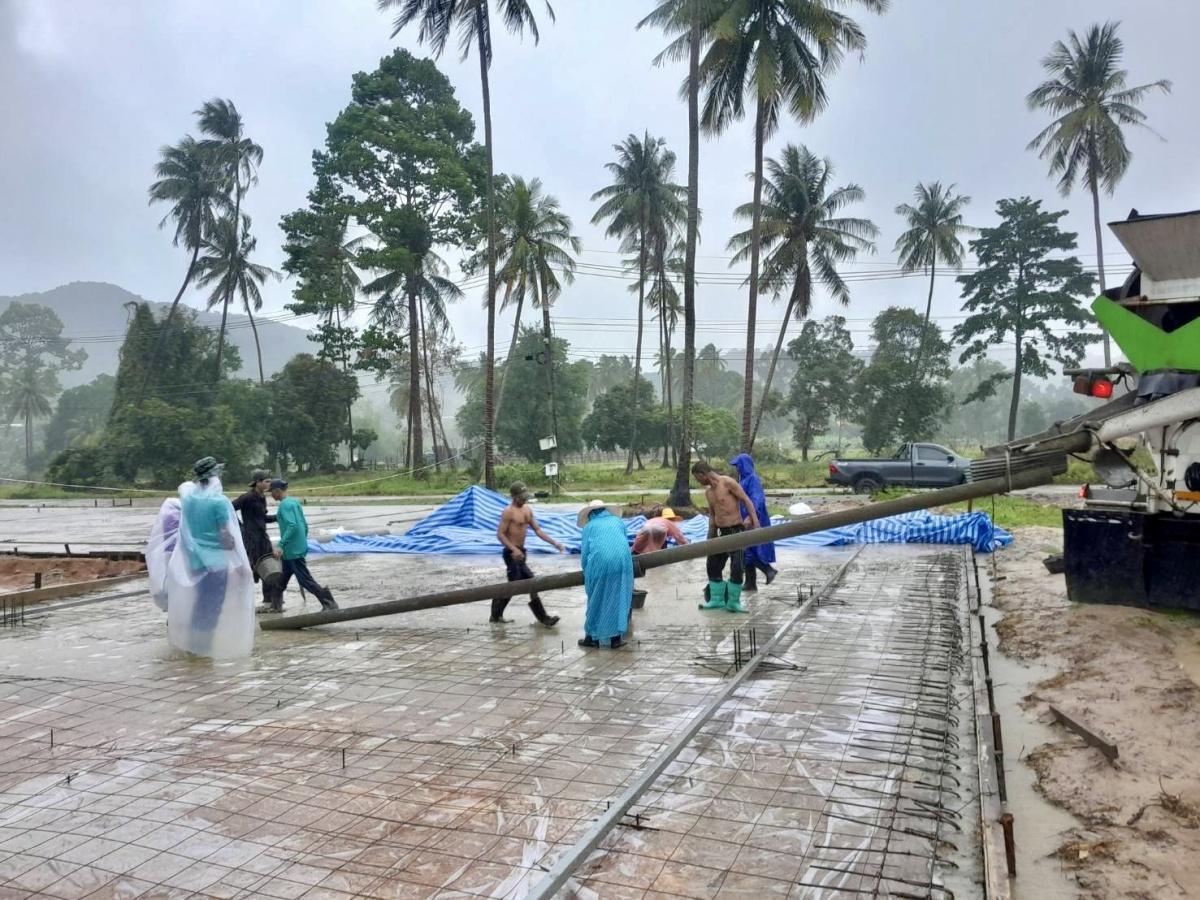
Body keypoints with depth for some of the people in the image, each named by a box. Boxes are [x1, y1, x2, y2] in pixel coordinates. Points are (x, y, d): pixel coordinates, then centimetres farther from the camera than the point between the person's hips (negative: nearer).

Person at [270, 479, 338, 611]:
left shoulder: (284, 505, -14)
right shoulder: (294, 501, 14)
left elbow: (292, 526, -26)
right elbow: (304, 525, 17)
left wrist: (281, 545, -26)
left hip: (293, 550, -10)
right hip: (299, 547, 10)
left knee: (304, 579, -7)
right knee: (282, 578, 17)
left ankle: (328, 603, -8)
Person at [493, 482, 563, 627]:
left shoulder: (527, 510, 11)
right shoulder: (508, 512, -14)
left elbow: (537, 530, 12)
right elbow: (500, 534, -16)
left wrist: (554, 543, 2)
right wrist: (514, 549, -28)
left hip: (520, 552, 9)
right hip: (512, 553, -9)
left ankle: (496, 616, 25)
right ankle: (544, 618, 1)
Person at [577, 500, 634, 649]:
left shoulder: (589, 526, 17)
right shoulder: (618, 521, 25)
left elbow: (585, 553, 12)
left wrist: (587, 573, 27)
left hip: (600, 563, -2)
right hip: (622, 561, 2)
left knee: (596, 601, 12)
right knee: (619, 600, 11)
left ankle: (592, 637, 20)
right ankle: (615, 638, 12)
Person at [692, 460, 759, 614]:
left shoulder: (727, 482, -11)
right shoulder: (708, 492, 12)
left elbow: (746, 500, -13)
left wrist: (755, 520, -23)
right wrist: (710, 537, 18)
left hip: (736, 530, -8)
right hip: (721, 532, 8)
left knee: (736, 568, -8)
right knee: (713, 565, 9)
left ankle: (733, 602, 3)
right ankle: (717, 600, 20)